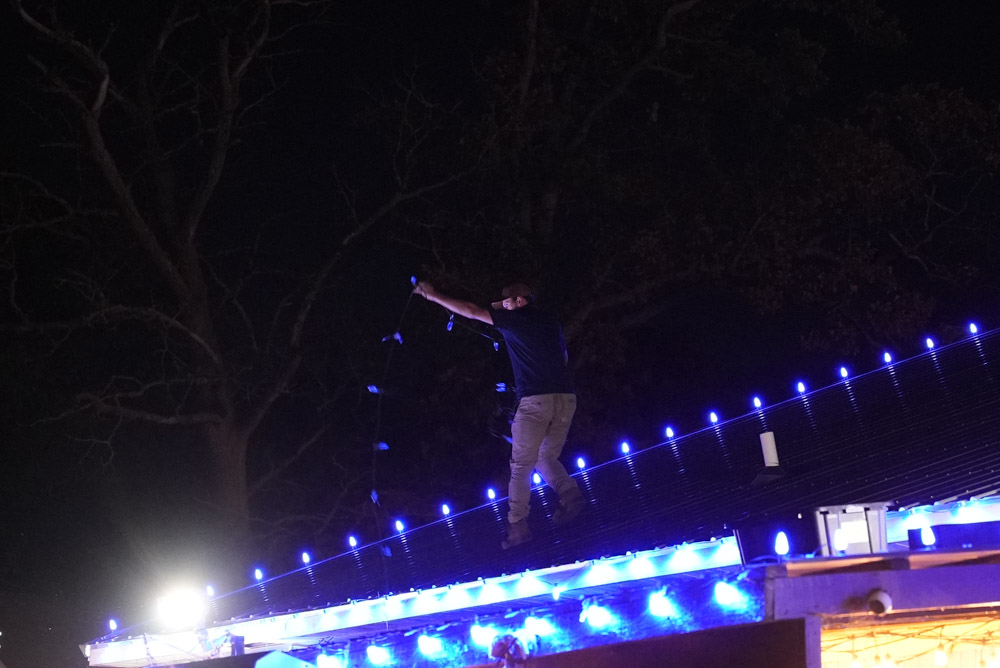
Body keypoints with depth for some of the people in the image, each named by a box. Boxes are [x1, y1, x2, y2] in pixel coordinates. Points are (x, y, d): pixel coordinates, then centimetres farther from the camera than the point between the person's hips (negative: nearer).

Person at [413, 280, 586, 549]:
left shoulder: (516, 319, 1)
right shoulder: (550, 322, 19)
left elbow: (472, 311, 3)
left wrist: (433, 296, 10)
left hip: (535, 399, -6)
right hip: (566, 397, 6)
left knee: (521, 465, -2)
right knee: (546, 458, 17)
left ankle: (518, 524, -8)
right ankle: (569, 493, -10)